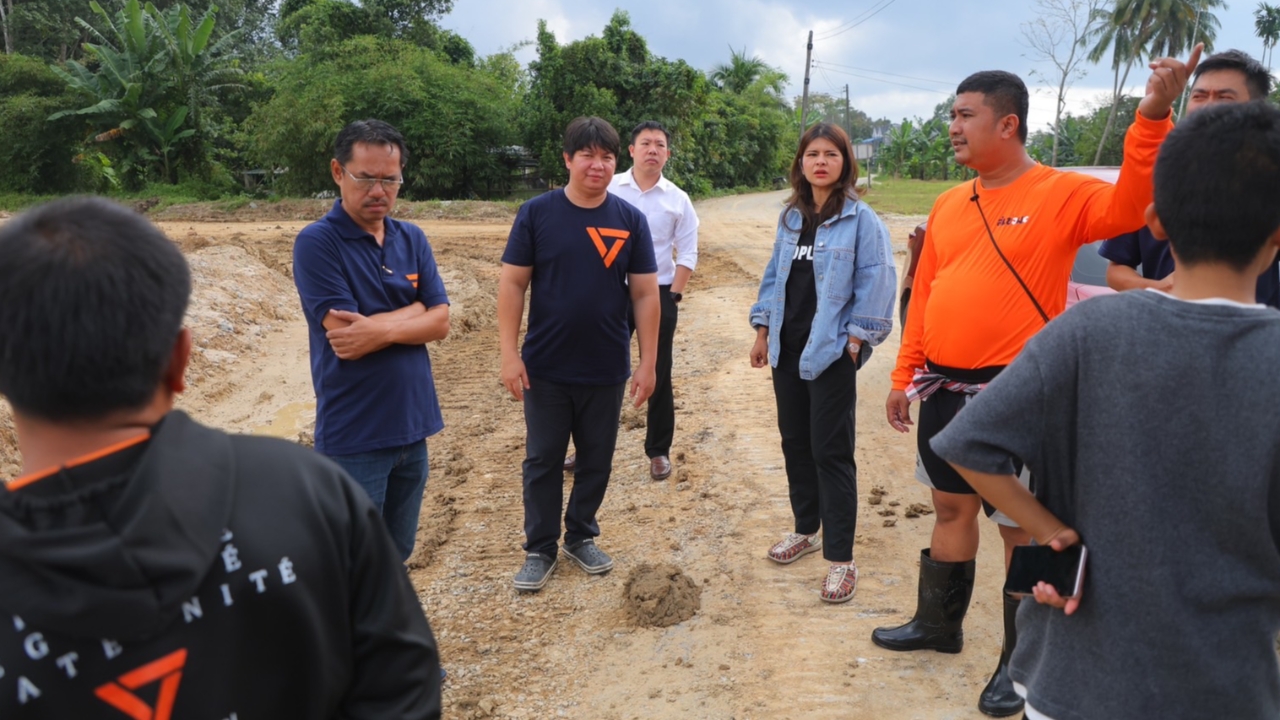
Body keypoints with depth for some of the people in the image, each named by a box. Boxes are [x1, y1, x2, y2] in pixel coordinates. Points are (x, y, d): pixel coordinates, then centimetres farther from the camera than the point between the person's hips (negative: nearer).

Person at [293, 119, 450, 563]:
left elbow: (439, 323, -2)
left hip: (412, 426, 5)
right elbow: (344, 336, -20)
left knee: (397, 555, 19)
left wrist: (382, 329, -19)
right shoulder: (317, 243, -11)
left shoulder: (412, 240, 6)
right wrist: (413, 310, -9)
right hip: (353, 437, -5)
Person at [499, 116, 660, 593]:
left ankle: (582, 537, 33)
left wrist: (648, 363, -3)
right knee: (543, 460, 9)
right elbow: (512, 284, -4)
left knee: (597, 460, 13)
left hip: (607, 370, 2)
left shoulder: (630, 220, -1)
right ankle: (540, 549, 23)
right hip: (545, 368, -1)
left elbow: (645, 295, 0)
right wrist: (510, 354, -10)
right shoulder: (536, 213, -6)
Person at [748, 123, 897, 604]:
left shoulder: (860, 219, -8)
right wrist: (763, 331, 12)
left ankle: (840, 558, 8)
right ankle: (806, 529, 34)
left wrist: (854, 339, -12)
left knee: (830, 452, -3)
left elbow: (875, 284, -10)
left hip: (831, 351, -6)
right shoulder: (791, 218, 11)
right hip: (787, 348, 6)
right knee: (795, 443, 15)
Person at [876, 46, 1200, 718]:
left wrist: (1152, 117, -39)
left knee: (1022, 526, 6)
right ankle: (938, 623, 38)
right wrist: (906, 376, 13)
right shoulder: (948, 205, 9)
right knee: (951, 508, 19)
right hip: (945, 389, 6)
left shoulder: (1061, 194, -8)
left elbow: (1131, 206, -28)